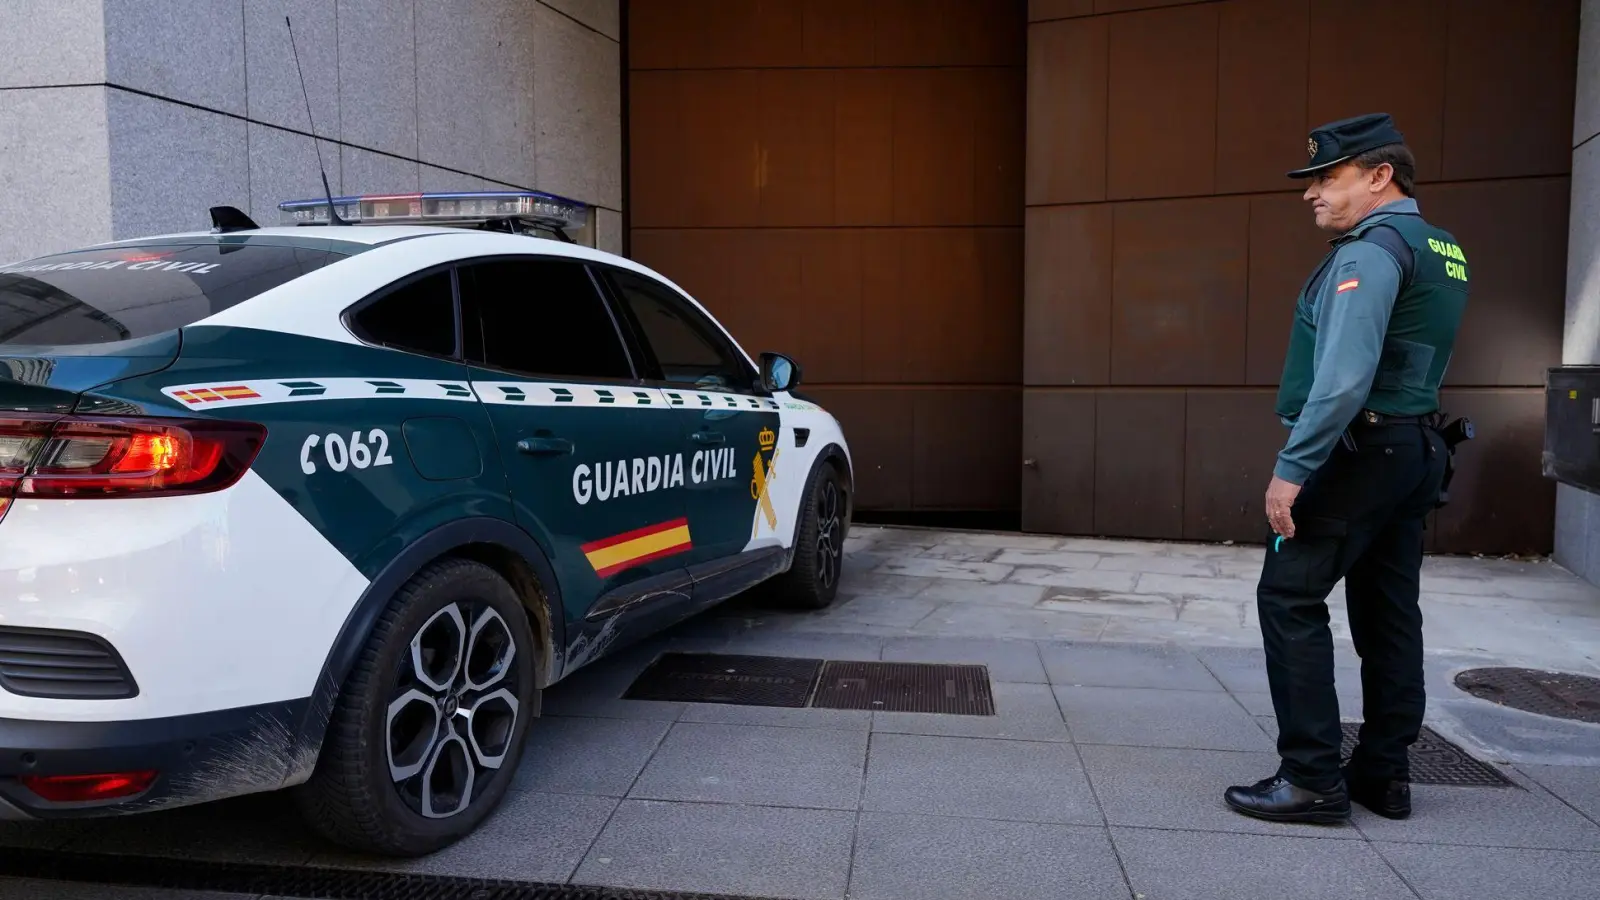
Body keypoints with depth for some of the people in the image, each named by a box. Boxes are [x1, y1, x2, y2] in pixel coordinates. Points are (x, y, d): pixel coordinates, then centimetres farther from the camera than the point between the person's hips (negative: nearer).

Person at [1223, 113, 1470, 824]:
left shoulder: (1370, 250, -14)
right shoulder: (1442, 252, 17)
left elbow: (1344, 376, -25)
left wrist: (1291, 468, -24)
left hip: (1358, 450, -10)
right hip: (1416, 451, 10)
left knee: (1290, 599, -6)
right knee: (1388, 611, 12)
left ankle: (1312, 778, -5)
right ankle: (1384, 775, 19)